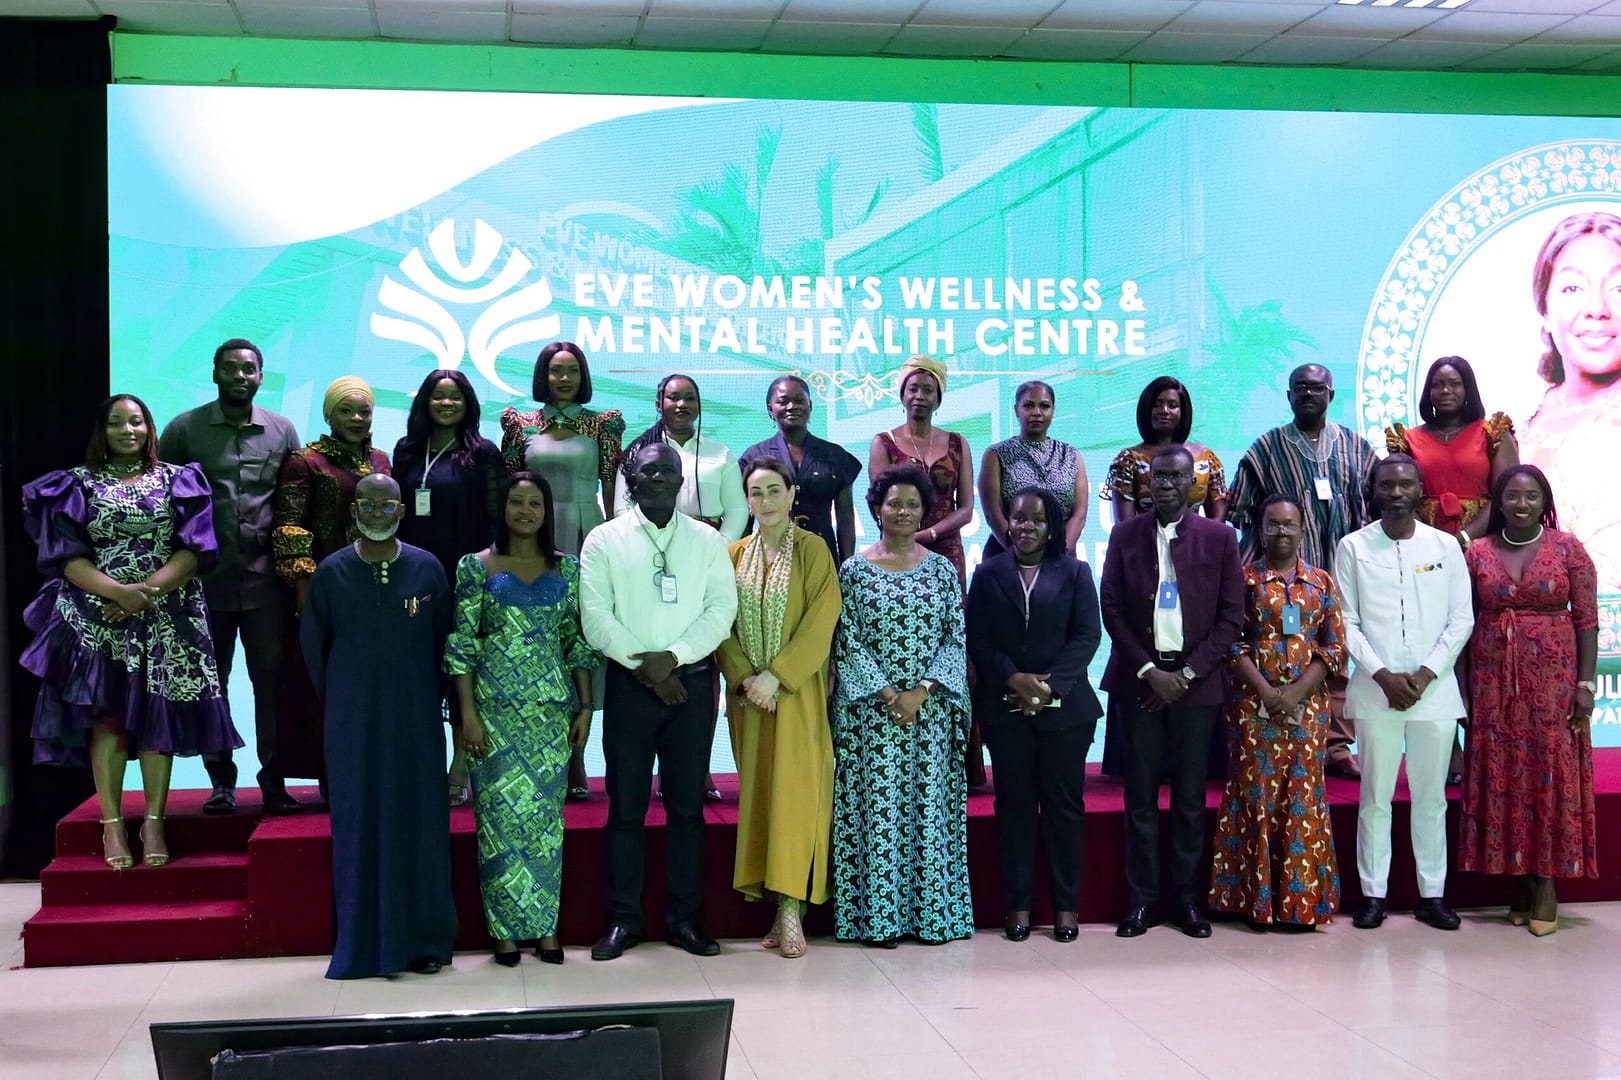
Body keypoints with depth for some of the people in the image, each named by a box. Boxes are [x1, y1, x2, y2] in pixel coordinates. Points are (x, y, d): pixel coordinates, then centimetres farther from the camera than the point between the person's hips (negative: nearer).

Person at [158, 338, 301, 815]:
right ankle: (221, 780, 16)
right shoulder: (184, 429, 3)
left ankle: (274, 780, 9)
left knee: (273, 680, 0)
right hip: (205, 579, 0)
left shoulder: (282, 430, 8)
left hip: (266, 581, 1)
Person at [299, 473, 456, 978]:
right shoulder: (330, 573, -1)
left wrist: (428, 699, 9)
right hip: (352, 723, 0)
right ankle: (362, 943, 12)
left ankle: (423, 940, 13)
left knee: (419, 823, 4)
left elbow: (443, 642, 8)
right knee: (357, 827, 4)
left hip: (415, 720, 0)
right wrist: (339, 705, 13)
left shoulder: (427, 569, 0)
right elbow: (314, 647, 8)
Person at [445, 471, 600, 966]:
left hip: (552, 708, 2)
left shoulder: (567, 568, 8)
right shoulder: (476, 567, 1)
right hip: (495, 708, -2)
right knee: (501, 811, 0)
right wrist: (467, 713, -9)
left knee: (546, 813, 5)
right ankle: (506, 929, 10)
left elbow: (579, 642, 9)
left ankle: (545, 925, 13)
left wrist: (585, 706, 4)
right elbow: (461, 644, -2)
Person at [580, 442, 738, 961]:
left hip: (692, 682, 2)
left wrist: (674, 656, -13)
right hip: (629, 684, -1)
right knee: (626, 806, 2)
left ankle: (683, 917, 14)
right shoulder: (604, 540, 3)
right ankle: (623, 919, 10)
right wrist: (645, 665, -12)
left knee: (686, 805, 5)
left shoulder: (706, 539, 8)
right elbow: (595, 616, -5)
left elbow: (722, 607, -1)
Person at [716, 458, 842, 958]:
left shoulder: (813, 550, -2)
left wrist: (777, 675, -16)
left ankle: (791, 906, -9)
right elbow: (723, 624, 5)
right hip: (748, 692, 4)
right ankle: (779, 905, 8)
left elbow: (820, 621, -9)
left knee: (794, 790, -9)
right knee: (757, 790, 3)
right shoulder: (734, 555, 9)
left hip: (797, 691, -4)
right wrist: (744, 677, -10)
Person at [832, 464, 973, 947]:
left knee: (931, 805, 3)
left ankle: (932, 912, 10)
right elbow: (846, 642, -3)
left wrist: (921, 692, -11)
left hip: (931, 708, 2)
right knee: (878, 806, -2)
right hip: (870, 709, -2)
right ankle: (880, 916, 4)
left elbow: (956, 639, 2)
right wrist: (886, 694, -12)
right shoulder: (855, 570, 1)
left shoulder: (941, 570, 7)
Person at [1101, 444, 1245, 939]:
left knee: (1190, 794, 4)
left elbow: (1231, 614, 1)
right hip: (1141, 678, 0)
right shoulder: (1125, 535, 5)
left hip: (1196, 681, 0)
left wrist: (1188, 673, -7)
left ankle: (1186, 895, 14)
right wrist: (1149, 670, -7)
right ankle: (1141, 897, 9)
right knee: (1140, 793, 2)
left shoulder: (1218, 537, 3)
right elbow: (1112, 610, 2)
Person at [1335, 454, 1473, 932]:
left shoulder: (1445, 546, 5)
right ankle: (1373, 892, 10)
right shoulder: (1353, 547, 2)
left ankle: (1432, 893, 15)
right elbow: (1347, 623, 0)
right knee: (1375, 796, 3)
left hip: (1434, 689, 1)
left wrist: (1425, 674, -8)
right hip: (1375, 690, -1)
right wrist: (1383, 675, -10)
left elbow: (1461, 620, 3)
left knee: (1431, 796, 7)